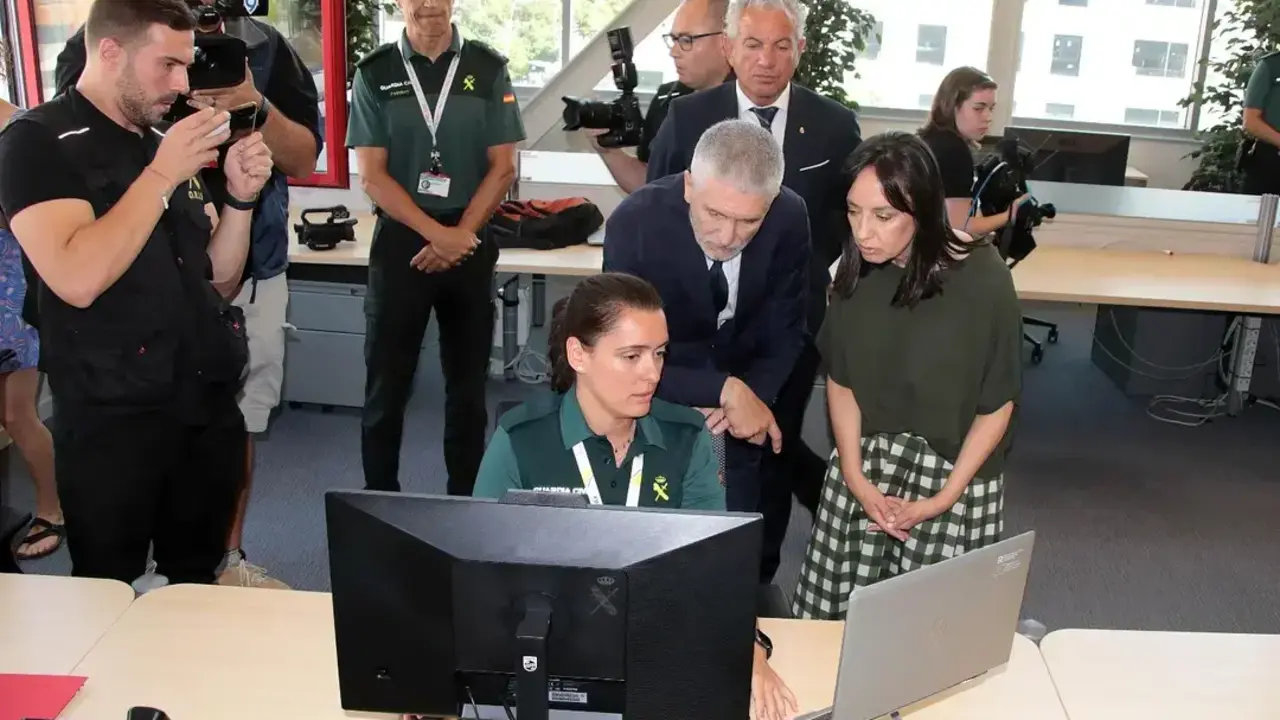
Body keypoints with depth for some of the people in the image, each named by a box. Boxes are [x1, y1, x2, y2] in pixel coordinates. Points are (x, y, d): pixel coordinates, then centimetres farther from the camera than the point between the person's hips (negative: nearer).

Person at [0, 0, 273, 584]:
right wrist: (162, 175, -18)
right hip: (112, 421, -5)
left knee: (198, 583, 13)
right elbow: (78, 279, -23)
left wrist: (240, 196, -2)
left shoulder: (166, 145, 11)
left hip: (209, 408, 5)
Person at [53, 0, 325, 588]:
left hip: (250, 274, 2)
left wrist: (257, 108, -17)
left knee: (237, 425, 9)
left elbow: (306, 160, 2)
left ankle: (228, 560, 26)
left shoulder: (266, 49, 3)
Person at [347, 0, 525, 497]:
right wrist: (436, 233, -14)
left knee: (468, 382, 8)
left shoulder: (488, 69, 2)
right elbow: (372, 175, -4)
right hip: (401, 239, -1)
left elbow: (502, 167, 1)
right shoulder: (375, 73, 1)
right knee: (387, 381, 4)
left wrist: (460, 235, -10)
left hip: (471, 241, 1)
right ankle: (380, 498, 18)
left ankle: (465, 497, 20)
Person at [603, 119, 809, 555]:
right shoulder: (635, 223, -30)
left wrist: (750, 398, -27)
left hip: (746, 381, 3)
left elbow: (785, 333, -9)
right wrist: (726, 390, -38)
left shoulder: (789, 219, -21)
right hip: (659, 396, -2)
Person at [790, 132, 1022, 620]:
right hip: (863, 463, 4)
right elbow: (840, 378, 0)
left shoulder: (982, 279, -18)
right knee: (833, 616, 8)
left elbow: (998, 404, -10)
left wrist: (946, 497, -11)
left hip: (952, 471, -3)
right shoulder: (857, 268, -7)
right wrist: (855, 477, -8)